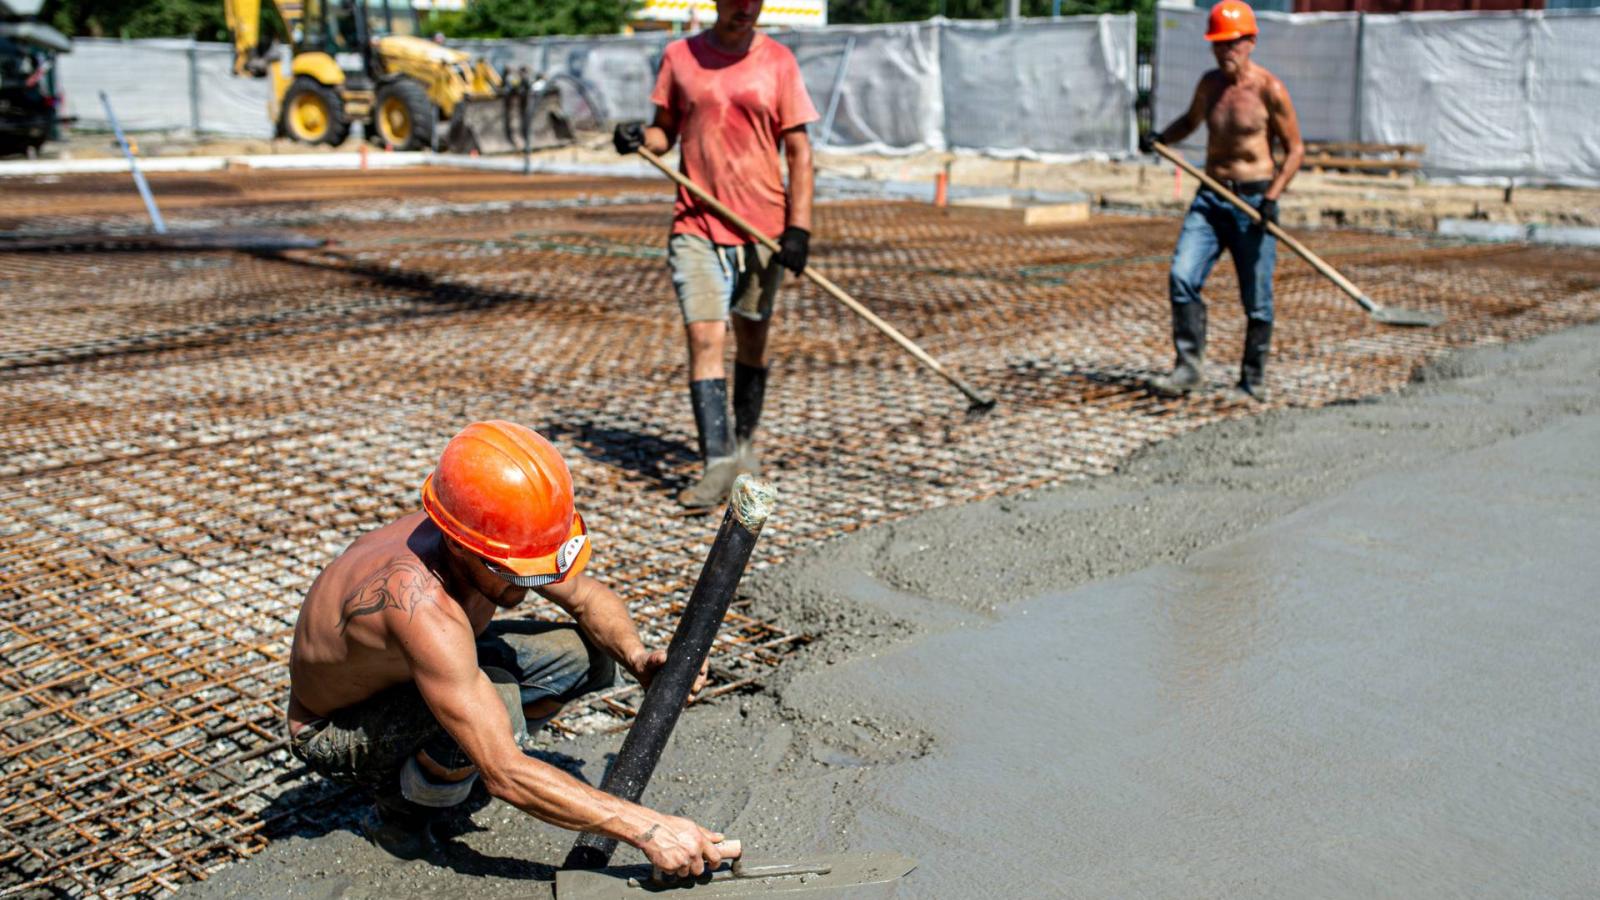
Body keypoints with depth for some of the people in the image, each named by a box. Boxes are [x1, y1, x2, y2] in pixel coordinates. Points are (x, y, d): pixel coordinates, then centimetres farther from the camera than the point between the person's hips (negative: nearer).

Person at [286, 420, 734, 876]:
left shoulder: (504, 536, -22)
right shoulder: (420, 603, -42)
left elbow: (588, 597, -1)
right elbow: (507, 778, -41)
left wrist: (639, 657, -22)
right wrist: (646, 828, -41)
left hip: (412, 671, 7)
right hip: (332, 731, -7)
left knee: (587, 654, -4)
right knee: (495, 703, -35)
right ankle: (401, 813, -5)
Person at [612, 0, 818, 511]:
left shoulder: (778, 62, 2)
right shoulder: (679, 56, 6)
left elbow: (798, 150, 1)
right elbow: (666, 131, 14)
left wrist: (798, 227, -9)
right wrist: (641, 138, -10)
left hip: (763, 226, 0)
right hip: (695, 225, 0)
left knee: (752, 340, 10)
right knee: (704, 339, -10)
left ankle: (744, 445, 27)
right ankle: (717, 463, -10)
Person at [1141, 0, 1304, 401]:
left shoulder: (1269, 89, -8)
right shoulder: (1209, 84, 8)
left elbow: (1295, 148, -4)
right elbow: (1191, 119, 29)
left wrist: (1272, 196, -16)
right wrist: (1160, 138, 9)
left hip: (1254, 200, -4)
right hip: (1210, 197, 4)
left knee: (1257, 298, 2)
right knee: (1182, 277, -12)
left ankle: (1253, 378, 17)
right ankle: (1190, 366, -4)